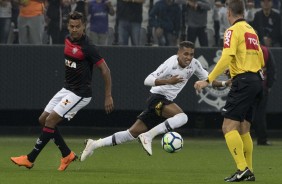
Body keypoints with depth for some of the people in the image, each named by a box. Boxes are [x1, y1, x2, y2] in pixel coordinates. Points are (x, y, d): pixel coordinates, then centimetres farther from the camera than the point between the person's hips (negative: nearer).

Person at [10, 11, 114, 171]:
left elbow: (105, 70, -17)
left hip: (80, 93, -9)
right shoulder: (67, 41, 4)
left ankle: (30, 159, -8)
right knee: (44, 119, 8)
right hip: (67, 89, 9)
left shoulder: (87, 48, -19)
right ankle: (67, 155, 15)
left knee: (51, 120, -14)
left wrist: (108, 96, -18)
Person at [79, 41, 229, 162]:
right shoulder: (170, 64, -20)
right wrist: (168, 81, -35)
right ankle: (148, 136, -29)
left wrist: (224, 83, -1)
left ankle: (95, 144, 14)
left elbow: (207, 79, 14)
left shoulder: (194, 64, 1)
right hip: (157, 98, -8)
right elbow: (147, 80, -22)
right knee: (182, 117, -32)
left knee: (133, 133, 9)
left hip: (166, 101, 8)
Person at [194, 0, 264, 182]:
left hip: (243, 82, -9)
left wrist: (208, 80, -20)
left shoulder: (233, 30, -8)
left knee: (229, 127, -12)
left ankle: (242, 169, -22)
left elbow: (226, 58, -20)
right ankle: (249, 171, 12)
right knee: (243, 130, 14)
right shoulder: (252, 30, 17)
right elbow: (260, 60, 20)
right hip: (256, 81, 9)